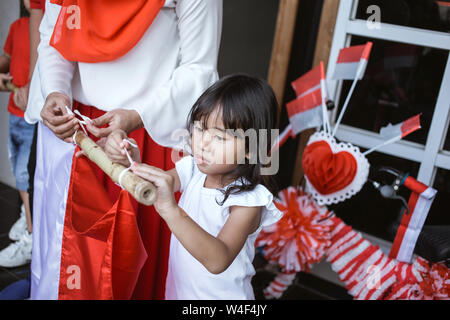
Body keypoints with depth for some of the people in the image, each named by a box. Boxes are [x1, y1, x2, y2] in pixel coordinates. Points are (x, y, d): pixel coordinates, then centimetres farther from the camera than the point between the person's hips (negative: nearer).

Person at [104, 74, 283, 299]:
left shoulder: (248, 199, -28)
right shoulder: (193, 169, -10)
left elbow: (218, 261, -40)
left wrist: (171, 210, -50)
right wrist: (129, 160, -31)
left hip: (221, 294, -5)